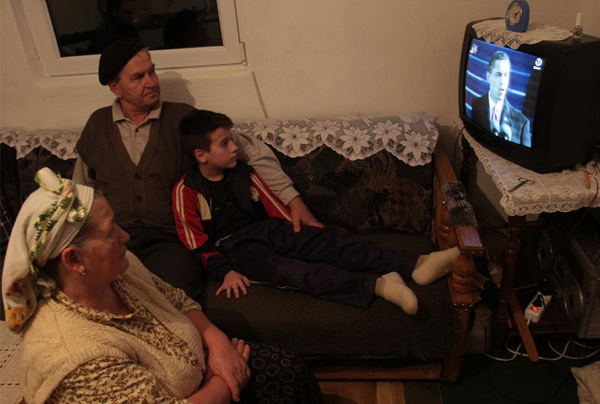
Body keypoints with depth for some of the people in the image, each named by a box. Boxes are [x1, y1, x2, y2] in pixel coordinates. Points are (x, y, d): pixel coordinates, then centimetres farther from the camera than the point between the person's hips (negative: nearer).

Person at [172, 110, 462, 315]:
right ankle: (377, 284, -51)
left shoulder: (243, 173, 13)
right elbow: (197, 242, -6)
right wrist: (225, 272, -17)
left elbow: (276, 208, 14)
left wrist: (301, 233, 6)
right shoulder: (186, 190, -2)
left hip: (267, 230, 5)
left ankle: (414, 265, -31)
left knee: (329, 240, -19)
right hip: (234, 247, -5)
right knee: (285, 268, -35)